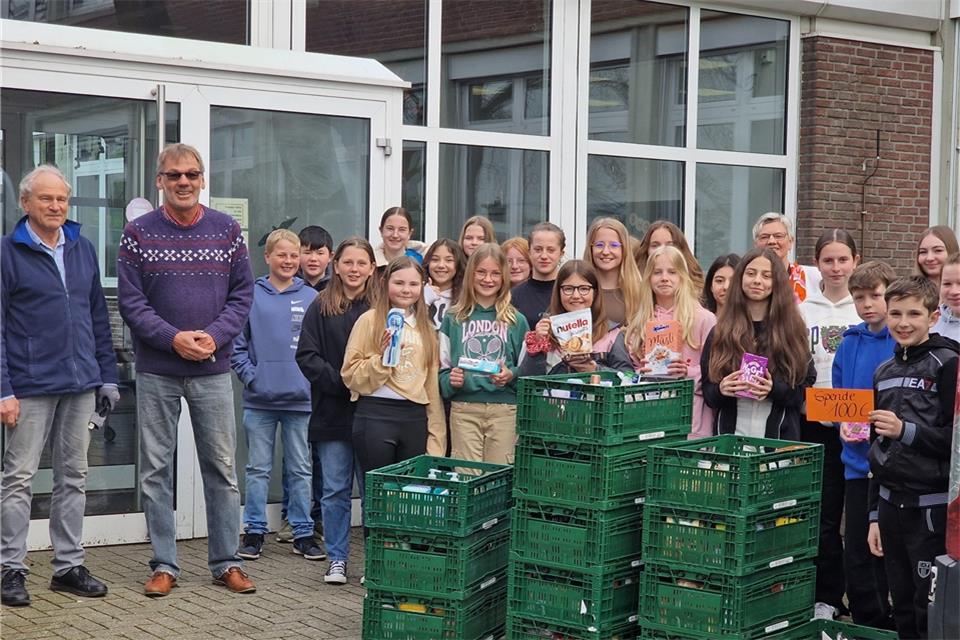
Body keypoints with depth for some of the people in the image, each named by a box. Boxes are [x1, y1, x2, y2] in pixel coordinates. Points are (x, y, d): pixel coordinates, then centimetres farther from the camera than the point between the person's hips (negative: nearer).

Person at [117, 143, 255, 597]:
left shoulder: (227, 230, 4)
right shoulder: (138, 234, -2)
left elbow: (242, 293, 4)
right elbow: (130, 300, -5)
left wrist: (214, 335, -12)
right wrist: (173, 338, -17)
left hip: (213, 371, 1)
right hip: (156, 372, -1)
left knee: (222, 467, 5)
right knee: (155, 469, 4)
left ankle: (226, 562, 15)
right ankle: (164, 564, 14)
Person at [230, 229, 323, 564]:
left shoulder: (312, 298, 3)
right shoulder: (252, 295, 0)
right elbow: (236, 342, 1)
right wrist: (250, 376, -7)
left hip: (301, 398, 1)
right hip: (259, 399, -1)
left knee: (301, 470, 9)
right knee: (258, 469, 8)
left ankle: (303, 533, 16)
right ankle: (254, 532, 16)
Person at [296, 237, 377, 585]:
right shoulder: (321, 308, 3)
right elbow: (307, 356, -1)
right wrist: (339, 380, -12)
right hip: (332, 412, 1)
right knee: (334, 490, 7)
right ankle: (337, 559, 17)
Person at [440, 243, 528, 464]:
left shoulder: (516, 321, 9)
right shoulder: (453, 319, 9)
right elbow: (442, 369, 11)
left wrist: (511, 375, -9)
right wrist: (451, 380, -10)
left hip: (505, 410, 0)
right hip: (464, 408, 0)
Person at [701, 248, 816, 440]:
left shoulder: (793, 331, 5)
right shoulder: (719, 334, 8)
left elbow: (806, 391, 1)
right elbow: (707, 393, 8)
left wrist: (774, 389, -16)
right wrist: (720, 390, -13)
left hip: (780, 437, -1)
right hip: (730, 434, 1)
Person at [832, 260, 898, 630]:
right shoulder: (850, 344, 7)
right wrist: (844, 424, -5)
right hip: (859, 461, 5)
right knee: (857, 554, 9)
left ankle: (899, 624, 19)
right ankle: (870, 625, 23)